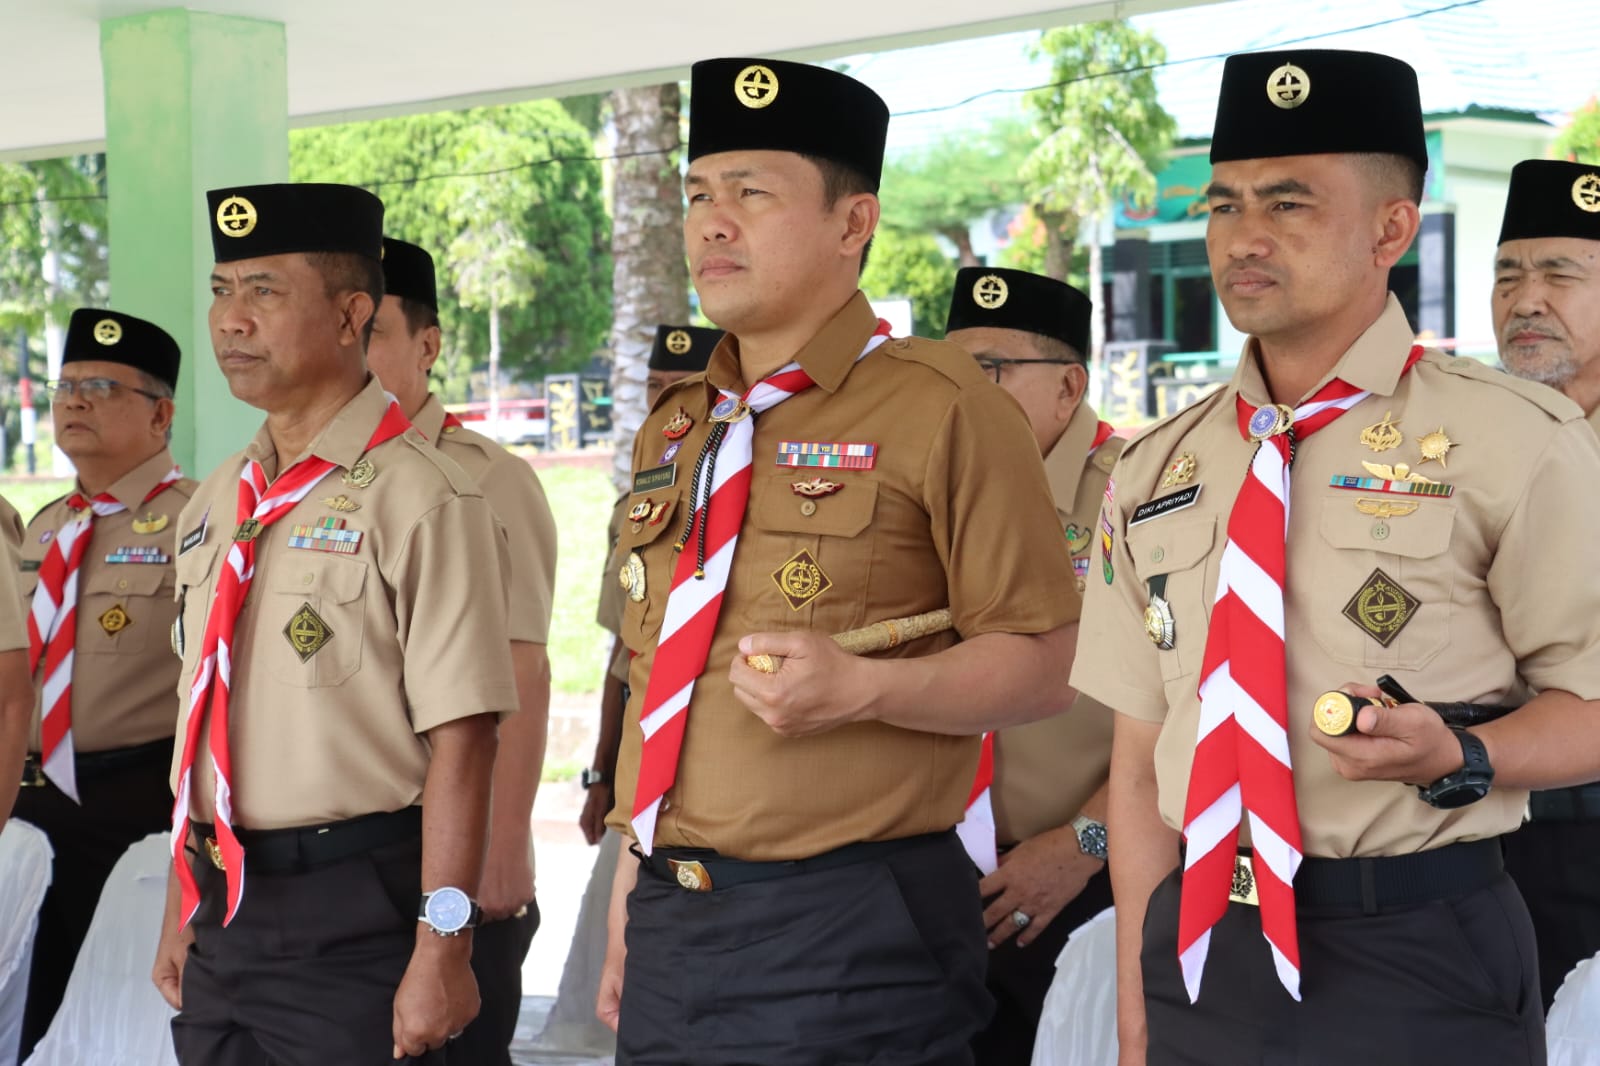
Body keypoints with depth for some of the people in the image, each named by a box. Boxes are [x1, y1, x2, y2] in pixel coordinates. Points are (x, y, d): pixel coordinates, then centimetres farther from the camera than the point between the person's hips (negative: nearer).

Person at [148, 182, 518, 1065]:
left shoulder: (420, 500, -13)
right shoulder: (214, 506, 11)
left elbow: (460, 742, -17)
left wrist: (442, 951, -20)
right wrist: (182, 910, 18)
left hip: (354, 914, -7)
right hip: (223, 910, 7)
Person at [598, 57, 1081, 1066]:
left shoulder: (942, 409, -6)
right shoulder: (672, 434, 14)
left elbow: (1041, 662, -9)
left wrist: (861, 689, -24)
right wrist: (633, 889, 16)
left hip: (851, 940, -6)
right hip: (671, 929, 6)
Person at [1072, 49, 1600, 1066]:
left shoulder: (1513, 440, -7)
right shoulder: (1156, 472, 7)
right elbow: (1141, 753, 8)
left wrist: (1454, 761, -23)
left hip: (1418, 962, -4)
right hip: (1200, 961, 4)